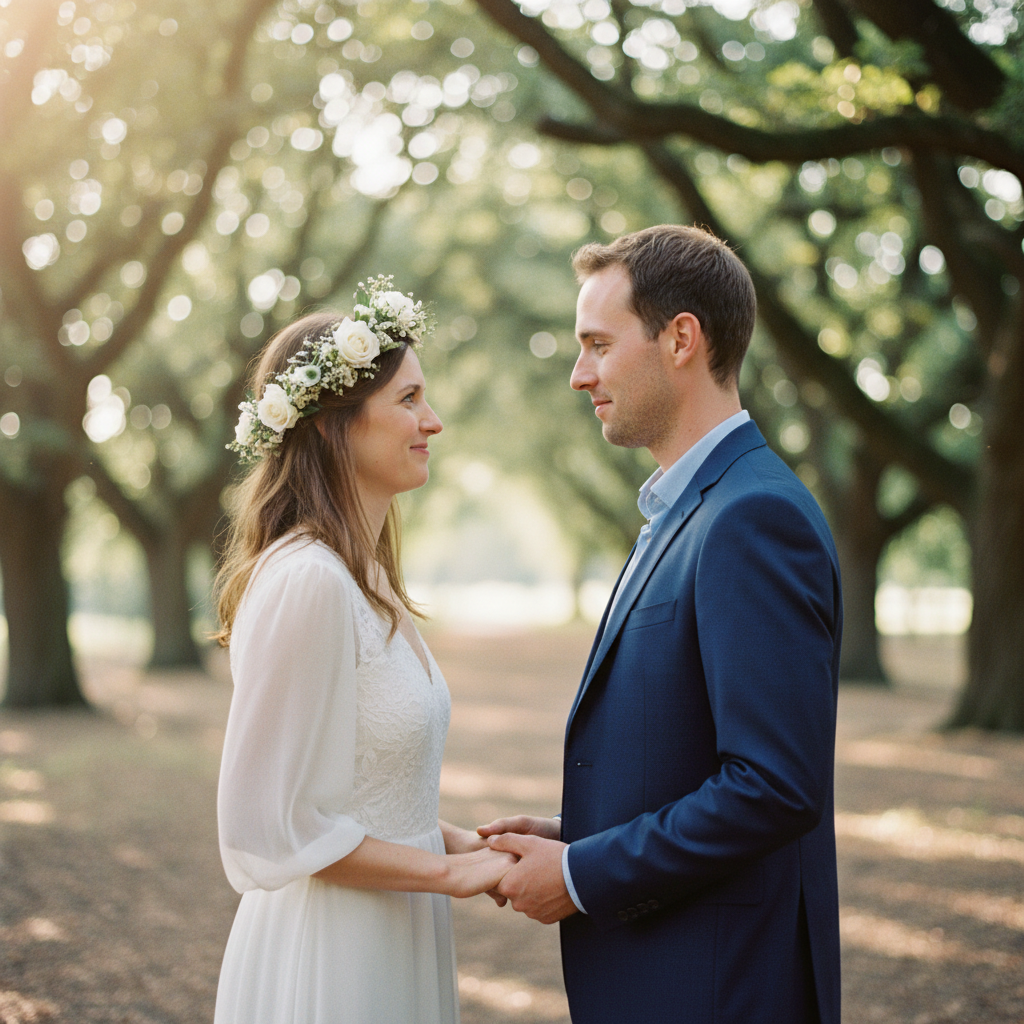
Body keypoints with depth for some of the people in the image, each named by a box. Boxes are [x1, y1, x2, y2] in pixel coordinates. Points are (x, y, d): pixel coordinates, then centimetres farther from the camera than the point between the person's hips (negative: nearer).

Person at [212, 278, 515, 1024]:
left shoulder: (365, 577, 7)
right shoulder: (305, 580, -21)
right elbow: (269, 827, -21)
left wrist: (450, 838, 2)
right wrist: (450, 872, -14)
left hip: (394, 940, 8)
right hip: (327, 956, -8)